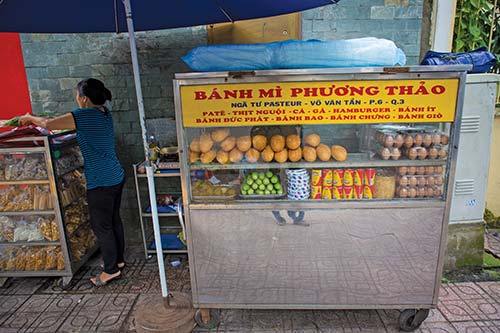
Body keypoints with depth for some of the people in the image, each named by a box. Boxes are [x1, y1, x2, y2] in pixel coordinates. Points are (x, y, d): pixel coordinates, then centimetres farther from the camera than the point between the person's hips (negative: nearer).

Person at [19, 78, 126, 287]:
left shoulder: (85, 115, -18)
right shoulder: (104, 113, 8)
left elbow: (48, 124, -15)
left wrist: (30, 118, 7)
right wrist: (35, 120, 20)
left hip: (101, 183, -9)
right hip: (117, 177, 9)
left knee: (101, 226, 5)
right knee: (114, 220, 19)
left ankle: (111, 270, 18)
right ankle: (118, 260, 33)